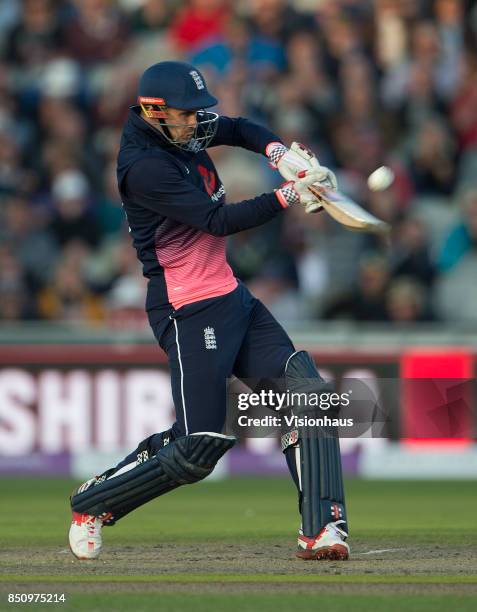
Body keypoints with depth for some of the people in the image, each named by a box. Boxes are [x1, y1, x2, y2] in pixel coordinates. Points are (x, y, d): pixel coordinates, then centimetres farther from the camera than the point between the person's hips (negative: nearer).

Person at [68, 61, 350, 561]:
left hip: (231, 298, 9)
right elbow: (219, 220, -22)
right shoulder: (144, 167, -18)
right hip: (191, 313, -9)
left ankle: (322, 529, -12)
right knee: (198, 449, -10)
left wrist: (282, 155, 4)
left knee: (306, 390, -7)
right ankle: (93, 505, 12)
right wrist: (289, 197, -21)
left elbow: (239, 129, 24)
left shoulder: (179, 135, 8)